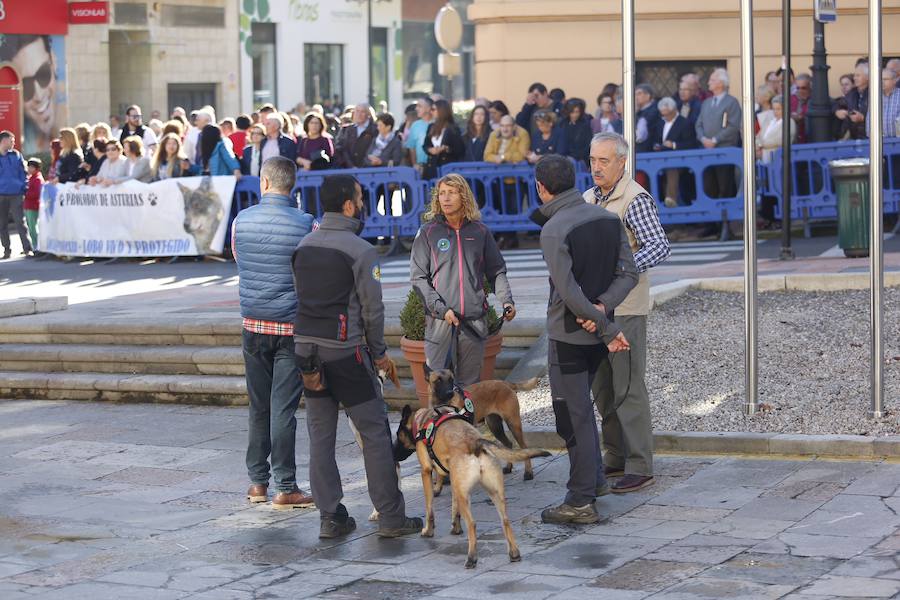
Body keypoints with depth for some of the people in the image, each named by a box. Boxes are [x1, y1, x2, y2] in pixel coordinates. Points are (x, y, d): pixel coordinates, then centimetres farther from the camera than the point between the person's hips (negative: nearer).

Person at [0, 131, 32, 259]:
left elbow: (23, 173, 8)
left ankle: (27, 249, -6)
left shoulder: (16, 155, 6)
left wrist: (24, 189, -1)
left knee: (20, 222, -6)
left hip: (16, 195, -1)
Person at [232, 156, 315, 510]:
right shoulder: (305, 225, -11)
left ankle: (257, 481, 19)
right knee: (284, 408, -2)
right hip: (291, 327, -3)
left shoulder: (241, 221, 0)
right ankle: (284, 487, 0)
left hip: (253, 325, 3)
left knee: (258, 406, 13)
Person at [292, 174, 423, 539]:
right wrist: (378, 352, 3)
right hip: (346, 351, -6)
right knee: (374, 432, 2)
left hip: (306, 346, 6)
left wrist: (314, 336, 15)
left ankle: (329, 517, 10)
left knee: (320, 435, 9)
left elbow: (300, 297, 10)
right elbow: (372, 308, -9)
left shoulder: (304, 247, 8)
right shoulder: (360, 250, -11)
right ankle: (391, 518, 4)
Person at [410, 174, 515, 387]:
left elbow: (496, 271, 15)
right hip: (439, 321, -2)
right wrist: (441, 308, -12)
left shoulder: (480, 231, 9)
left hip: (474, 320, 2)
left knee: (470, 384, 6)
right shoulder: (428, 232, 2)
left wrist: (507, 301, 0)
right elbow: (418, 277, -1)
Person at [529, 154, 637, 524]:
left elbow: (569, 293, -22)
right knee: (580, 407, 23)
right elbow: (628, 273, 3)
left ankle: (580, 502, 1)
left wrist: (607, 328, -15)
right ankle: (595, 480, 30)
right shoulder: (607, 219, 5)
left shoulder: (553, 230, -17)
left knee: (573, 416, -2)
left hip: (569, 335, -7)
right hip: (598, 335, 8)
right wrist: (603, 306, -9)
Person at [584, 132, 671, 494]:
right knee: (602, 387, 13)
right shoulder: (589, 199, 14)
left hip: (624, 309, -8)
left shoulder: (635, 199, -12)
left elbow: (660, 247, -22)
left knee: (628, 389, -7)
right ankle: (615, 458, 23)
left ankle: (640, 467, -3)